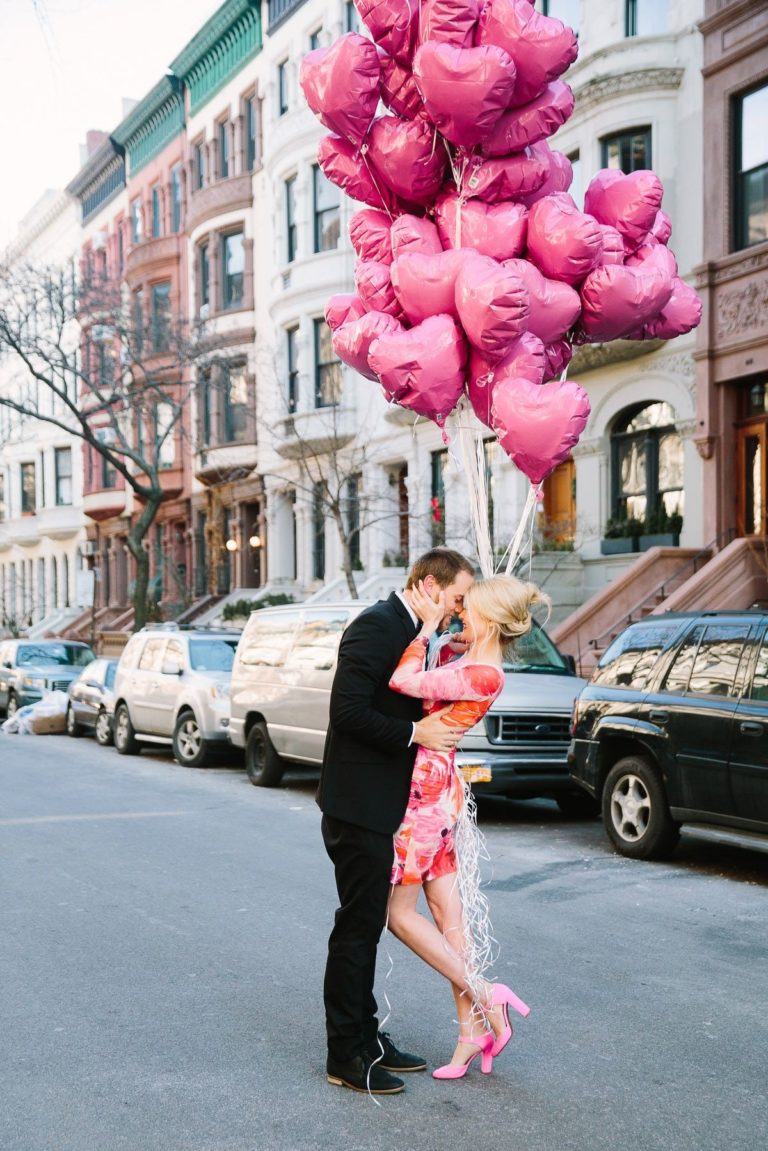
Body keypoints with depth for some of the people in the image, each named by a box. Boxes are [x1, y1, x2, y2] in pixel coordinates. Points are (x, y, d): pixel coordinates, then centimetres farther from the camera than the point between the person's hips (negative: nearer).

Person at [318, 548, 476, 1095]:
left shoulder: (407, 630, 15)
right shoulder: (377, 625, -16)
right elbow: (348, 711, -23)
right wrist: (414, 733, -19)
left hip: (378, 806, 10)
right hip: (359, 806, -10)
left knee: (365, 925, 17)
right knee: (358, 927, -2)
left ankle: (366, 1037, 27)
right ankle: (346, 1055, 7)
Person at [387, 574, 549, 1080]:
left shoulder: (482, 674, -20)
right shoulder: (468, 664, 10)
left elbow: (404, 681, -24)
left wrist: (429, 625, -16)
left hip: (427, 792, -9)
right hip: (440, 790, 9)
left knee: (399, 912, 1)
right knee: (448, 914, 10)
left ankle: (483, 996, 5)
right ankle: (474, 1030, 15)